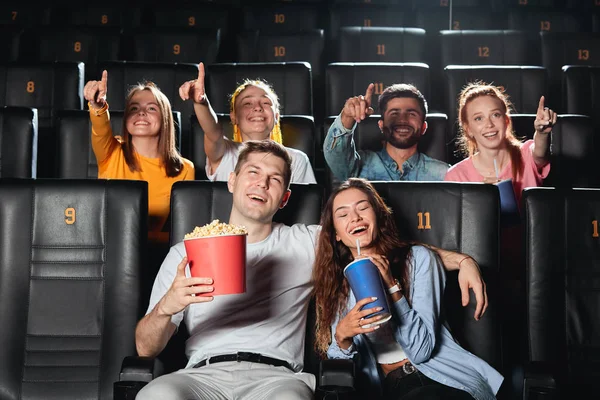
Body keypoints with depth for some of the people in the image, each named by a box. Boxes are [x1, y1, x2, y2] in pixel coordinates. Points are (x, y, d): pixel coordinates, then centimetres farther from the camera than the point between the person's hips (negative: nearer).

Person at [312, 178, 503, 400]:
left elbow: (421, 350, -8)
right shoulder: (337, 284, 9)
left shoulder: (418, 258, -2)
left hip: (445, 378, -3)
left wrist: (391, 286, -16)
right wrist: (342, 336, -16)